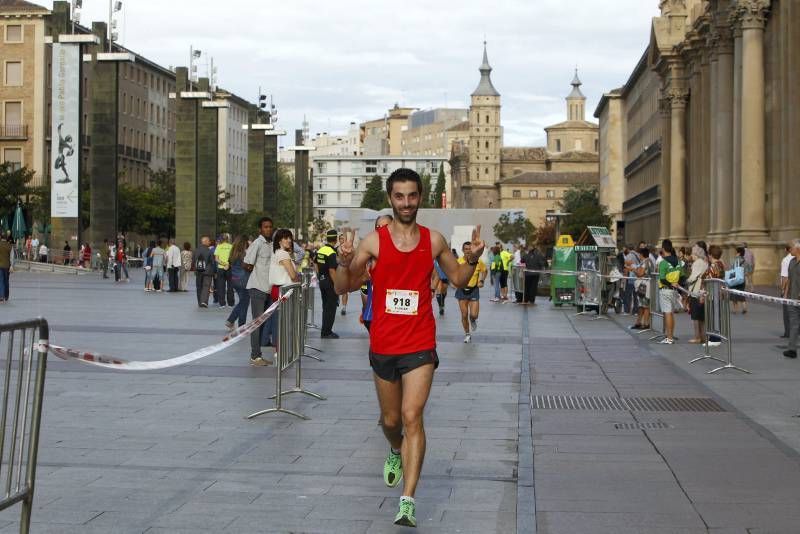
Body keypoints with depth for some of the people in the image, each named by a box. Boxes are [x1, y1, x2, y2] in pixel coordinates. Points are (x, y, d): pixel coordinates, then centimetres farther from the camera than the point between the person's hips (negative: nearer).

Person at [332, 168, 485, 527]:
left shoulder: (434, 240, 2)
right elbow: (343, 288, -1)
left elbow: (458, 279, 14)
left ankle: (408, 500, -16)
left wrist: (473, 260, -6)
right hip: (383, 346, 1)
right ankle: (396, 451, 51)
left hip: (420, 346, -1)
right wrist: (345, 262, -21)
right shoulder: (374, 240, -3)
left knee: (412, 416, -14)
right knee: (390, 420, 16)